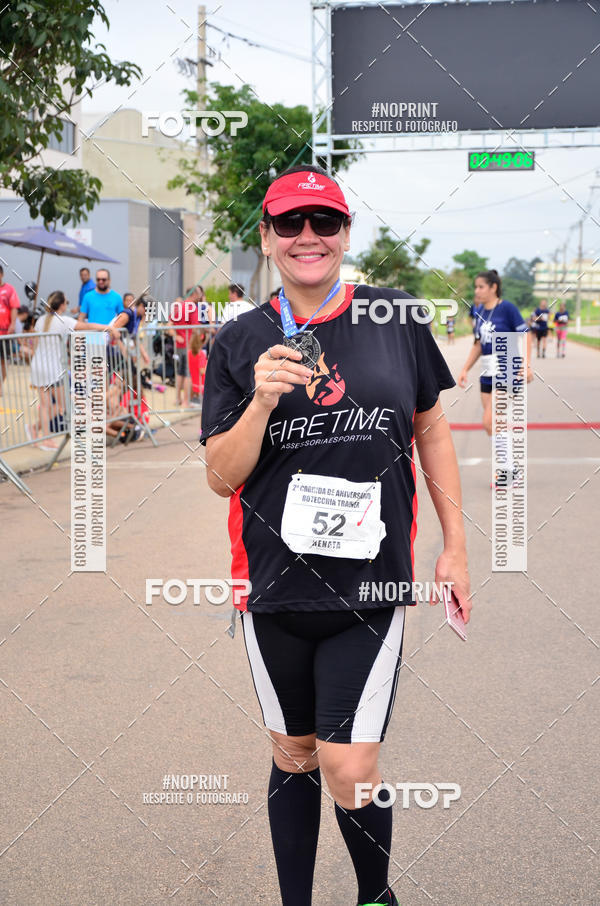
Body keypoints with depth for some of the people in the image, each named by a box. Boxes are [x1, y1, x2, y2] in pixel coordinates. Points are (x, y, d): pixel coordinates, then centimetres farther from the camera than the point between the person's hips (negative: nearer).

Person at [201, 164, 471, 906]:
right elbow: (221, 477, -2)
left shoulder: (395, 318, 1)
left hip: (370, 585, -1)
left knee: (350, 773, -2)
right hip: (275, 589, 1)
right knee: (293, 756, 15)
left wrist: (455, 545, 9)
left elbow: (431, 429, 10)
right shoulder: (240, 344, 0)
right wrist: (262, 404, -19)